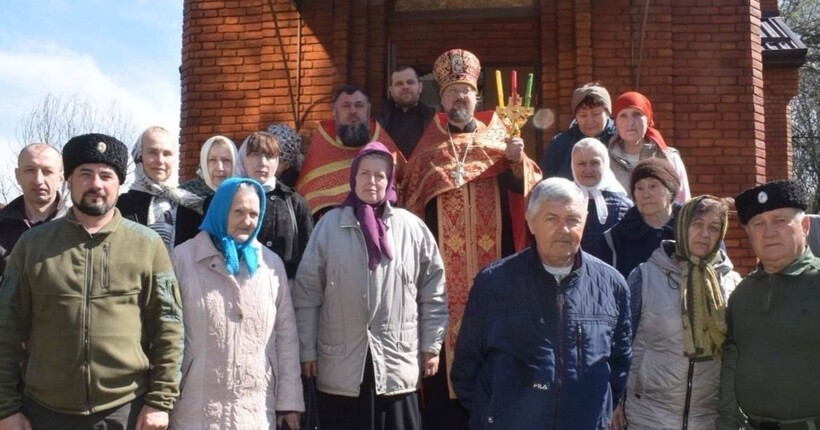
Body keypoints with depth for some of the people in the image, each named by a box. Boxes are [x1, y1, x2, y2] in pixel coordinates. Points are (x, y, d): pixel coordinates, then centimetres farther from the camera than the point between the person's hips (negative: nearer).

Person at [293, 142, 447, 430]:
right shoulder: (330, 225, 0)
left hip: (398, 364, 1)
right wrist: (307, 350, 1)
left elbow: (433, 291, 6)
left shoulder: (412, 227, 1)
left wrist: (431, 345, 6)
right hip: (340, 367, 0)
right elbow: (307, 293, 2)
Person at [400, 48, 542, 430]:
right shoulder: (428, 147, 12)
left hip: (492, 263, 1)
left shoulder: (498, 140, 11)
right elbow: (410, 201, 11)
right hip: (443, 267, 0)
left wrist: (517, 161, -18)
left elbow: (527, 187, 1)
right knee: (445, 342, -3)